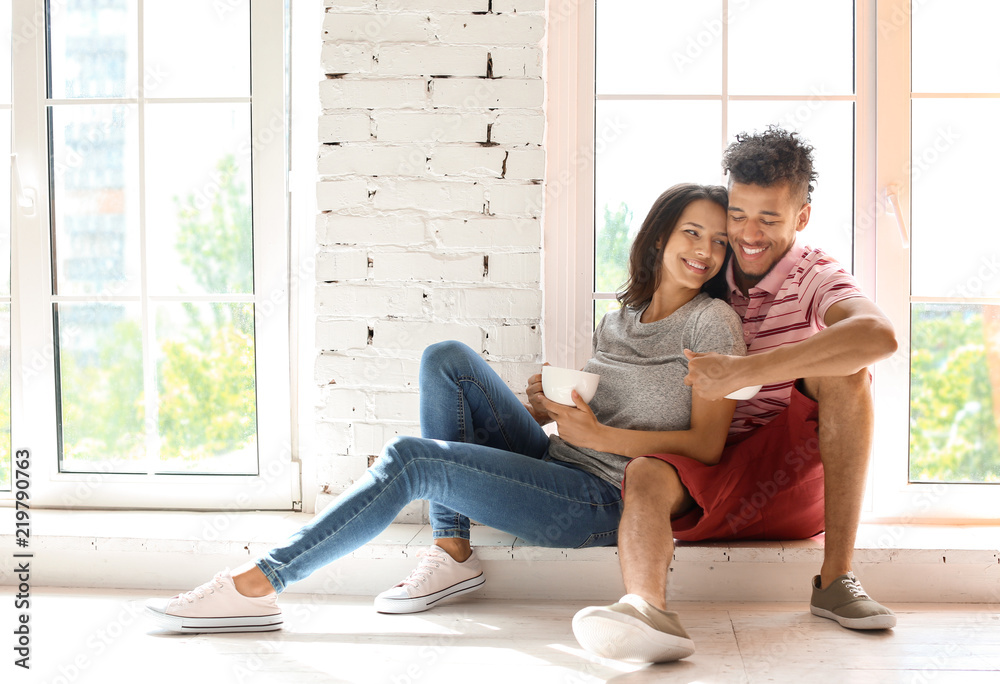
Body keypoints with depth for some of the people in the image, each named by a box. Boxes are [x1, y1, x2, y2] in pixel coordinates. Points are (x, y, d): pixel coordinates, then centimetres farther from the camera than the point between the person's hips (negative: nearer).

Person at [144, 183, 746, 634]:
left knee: (411, 459, -19)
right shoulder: (622, 320, 18)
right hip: (557, 467, 7)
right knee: (446, 357, -6)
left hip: (605, 502, -7)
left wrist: (598, 435, -16)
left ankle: (256, 587, -13)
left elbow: (706, 445, -9)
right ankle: (452, 554, -8)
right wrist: (546, 405, -2)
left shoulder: (714, 322, -2)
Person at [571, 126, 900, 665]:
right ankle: (646, 611, -60)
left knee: (843, 369, -24)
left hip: (791, 473, -2)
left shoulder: (814, 277, -4)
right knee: (644, 475, -29)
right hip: (707, 478, 2)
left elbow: (879, 336, -29)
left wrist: (742, 371, -34)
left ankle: (836, 578, -27)